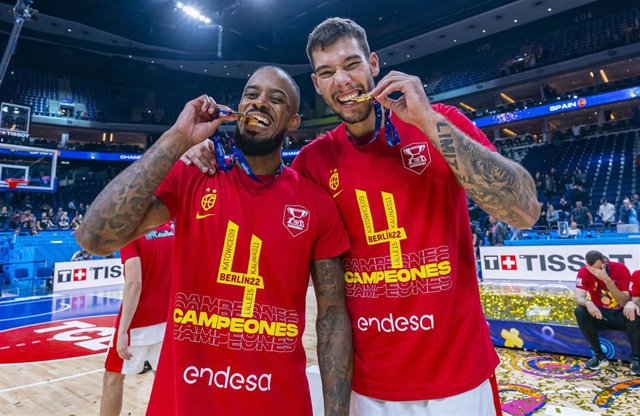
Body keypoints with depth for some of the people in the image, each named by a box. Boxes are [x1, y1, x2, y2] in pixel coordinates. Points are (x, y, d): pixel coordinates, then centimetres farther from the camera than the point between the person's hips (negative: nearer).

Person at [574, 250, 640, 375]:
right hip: (601, 315, 2)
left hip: (621, 315, -2)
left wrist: (607, 280, -36)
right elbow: (578, 298, -23)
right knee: (580, 311, -28)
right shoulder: (584, 272, -14)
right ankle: (599, 356, -11)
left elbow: (625, 302, -24)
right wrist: (588, 303, -46)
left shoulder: (620, 269, -18)